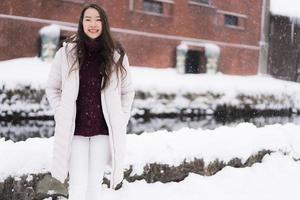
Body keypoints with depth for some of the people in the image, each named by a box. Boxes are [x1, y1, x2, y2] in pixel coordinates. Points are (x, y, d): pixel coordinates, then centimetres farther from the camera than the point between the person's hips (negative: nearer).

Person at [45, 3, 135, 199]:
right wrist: (62, 115, 0)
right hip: (74, 129, -1)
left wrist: (119, 121, 4)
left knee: (95, 183, 6)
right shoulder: (67, 53, -2)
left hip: (103, 130, 1)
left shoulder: (116, 55, 0)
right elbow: (52, 88, 9)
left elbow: (128, 92, 11)